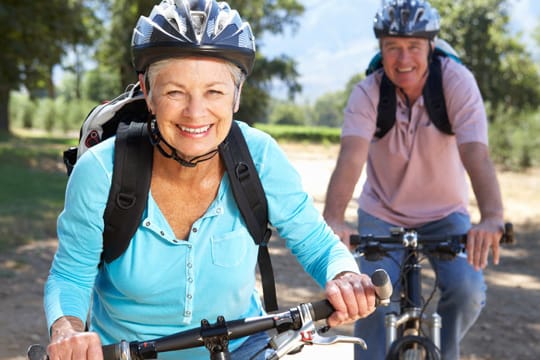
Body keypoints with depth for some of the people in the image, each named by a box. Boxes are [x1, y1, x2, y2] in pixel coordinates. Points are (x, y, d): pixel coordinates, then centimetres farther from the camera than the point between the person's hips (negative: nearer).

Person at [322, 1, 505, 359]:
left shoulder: (457, 82, -21)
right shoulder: (367, 94, -18)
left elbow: (476, 154, -33)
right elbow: (351, 157, -33)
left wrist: (492, 218, -51)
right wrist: (332, 219, -51)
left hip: (445, 213, 0)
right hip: (383, 215, 0)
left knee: (468, 290, -21)